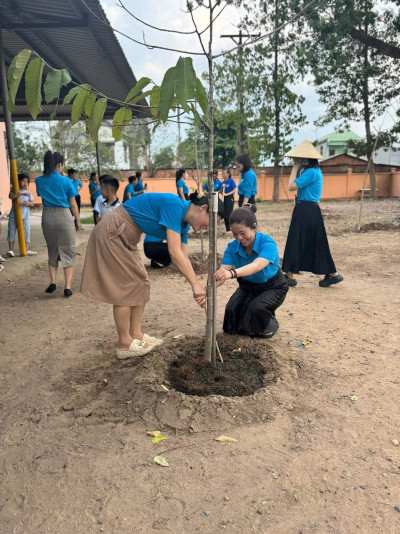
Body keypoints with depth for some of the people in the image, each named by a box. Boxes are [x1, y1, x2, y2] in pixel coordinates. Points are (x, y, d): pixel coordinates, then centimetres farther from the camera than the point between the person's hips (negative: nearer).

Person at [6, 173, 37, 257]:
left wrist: (28, 203, -18)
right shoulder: (14, 190, 1)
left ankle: (26, 250, 8)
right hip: (14, 215, -2)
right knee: (11, 232, -2)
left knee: (26, 232, 2)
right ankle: (11, 250, 1)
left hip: (25, 216, 2)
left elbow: (32, 204, 5)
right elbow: (11, 196, -22)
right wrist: (21, 194, -32)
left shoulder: (28, 192, 8)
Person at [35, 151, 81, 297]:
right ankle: (67, 287, -1)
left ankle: (53, 282, 11)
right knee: (67, 251, 4)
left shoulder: (39, 181, 2)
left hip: (47, 216, 4)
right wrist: (78, 220, 8)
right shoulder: (65, 181, -7)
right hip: (63, 215, -3)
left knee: (52, 250, 19)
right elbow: (73, 204, -3)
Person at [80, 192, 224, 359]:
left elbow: (183, 258, 5)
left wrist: (198, 288, -2)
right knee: (124, 288, -5)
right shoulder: (175, 205, -23)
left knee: (140, 284, 10)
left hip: (125, 238, 10)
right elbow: (174, 252, -28)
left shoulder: (182, 223, 5)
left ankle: (136, 334, 18)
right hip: (112, 234, -10)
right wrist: (195, 284, -25)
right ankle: (125, 344, 6)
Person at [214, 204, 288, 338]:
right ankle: (243, 328, 14)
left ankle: (270, 325, 2)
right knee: (231, 309, -22)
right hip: (247, 287, 4)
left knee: (256, 307, -33)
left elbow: (256, 266, -52)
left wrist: (232, 273, -71)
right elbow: (222, 274, -30)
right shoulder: (232, 247, -19)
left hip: (273, 287, -4)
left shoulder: (268, 244, -32)